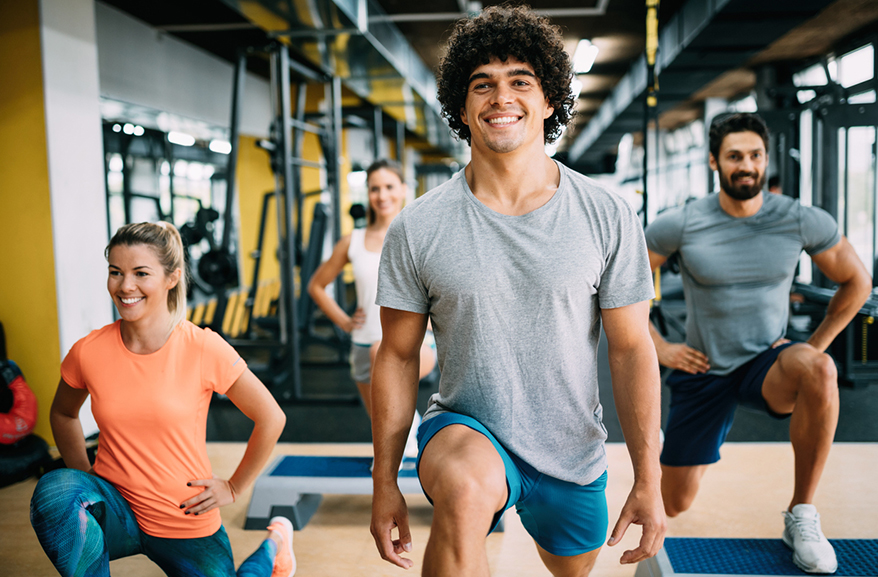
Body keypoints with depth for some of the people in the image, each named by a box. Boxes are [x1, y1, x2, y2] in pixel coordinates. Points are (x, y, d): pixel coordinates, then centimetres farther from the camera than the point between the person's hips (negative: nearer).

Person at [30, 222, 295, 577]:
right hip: (116, 511, 1)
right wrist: (83, 477, 4)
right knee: (55, 489, -28)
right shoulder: (88, 352, -9)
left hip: (187, 522, -1)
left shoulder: (204, 349, -17)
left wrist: (234, 488, -1)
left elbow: (271, 419, -6)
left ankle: (272, 546, 33)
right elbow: (63, 413, 14)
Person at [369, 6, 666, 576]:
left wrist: (648, 480, -6)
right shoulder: (417, 228, -10)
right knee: (467, 490, -38)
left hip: (574, 454, 3)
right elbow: (398, 357, -4)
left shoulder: (609, 218, -10)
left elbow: (632, 349, -6)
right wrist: (385, 483, -2)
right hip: (466, 429, -2)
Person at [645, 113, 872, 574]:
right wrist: (658, 348, -5)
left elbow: (856, 281, 8)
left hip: (767, 365, 0)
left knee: (818, 370, -38)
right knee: (673, 505, 5)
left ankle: (801, 515, -19)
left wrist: (814, 346, 1)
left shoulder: (802, 221, -8)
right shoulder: (679, 225, -11)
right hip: (703, 372, 0)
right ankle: (670, 448, 45)